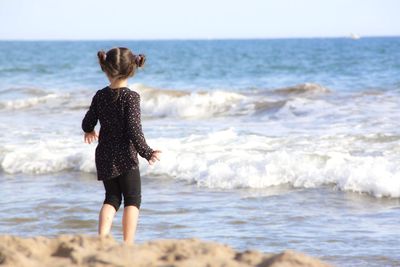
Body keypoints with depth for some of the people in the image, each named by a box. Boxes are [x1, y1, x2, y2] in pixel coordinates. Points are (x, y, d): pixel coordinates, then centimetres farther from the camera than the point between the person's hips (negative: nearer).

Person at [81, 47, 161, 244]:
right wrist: (147, 153, -14)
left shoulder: (100, 96, 1)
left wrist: (89, 132, 33)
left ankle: (102, 237, -1)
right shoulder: (131, 97, -13)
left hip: (104, 156, 5)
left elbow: (88, 122, 10)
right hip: (125, 156, -5)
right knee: (132, 200, 5)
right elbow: (134, 129, -20)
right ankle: (128, 244, -3)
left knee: (111, 198, 16)